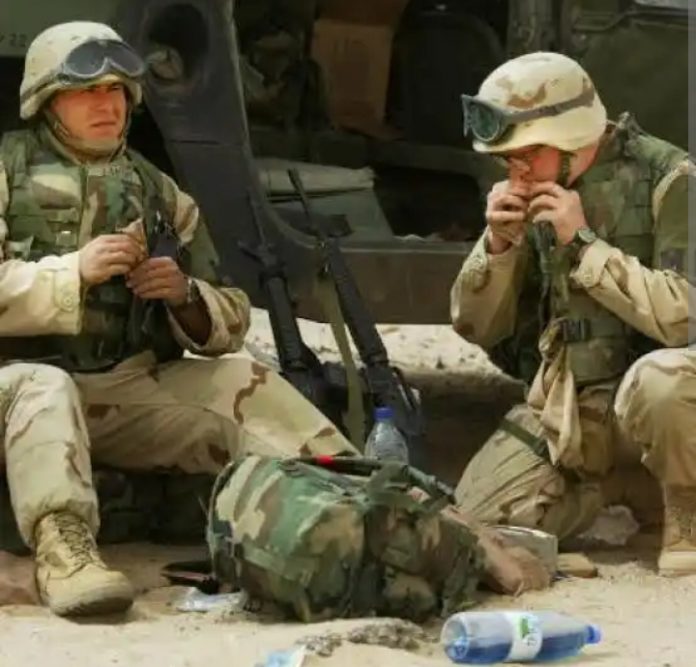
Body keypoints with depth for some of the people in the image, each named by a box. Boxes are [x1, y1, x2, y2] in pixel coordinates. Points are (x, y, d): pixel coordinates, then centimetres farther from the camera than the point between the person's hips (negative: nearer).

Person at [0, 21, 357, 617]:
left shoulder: (159, 193, 16)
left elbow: (230, 323, 17)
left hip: (133, 390, 5)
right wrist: (74, 271, -19)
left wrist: (185, 295, -6)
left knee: (246, 386, -12)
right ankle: (63, 550, -56)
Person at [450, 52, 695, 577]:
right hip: (565, 411, 6)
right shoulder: (532, 197, 4)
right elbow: (477, 328, 7)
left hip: (653, 396, -6)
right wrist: (497, 245, -12)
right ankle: (621, 486, 13)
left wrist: (585, 245, -24)